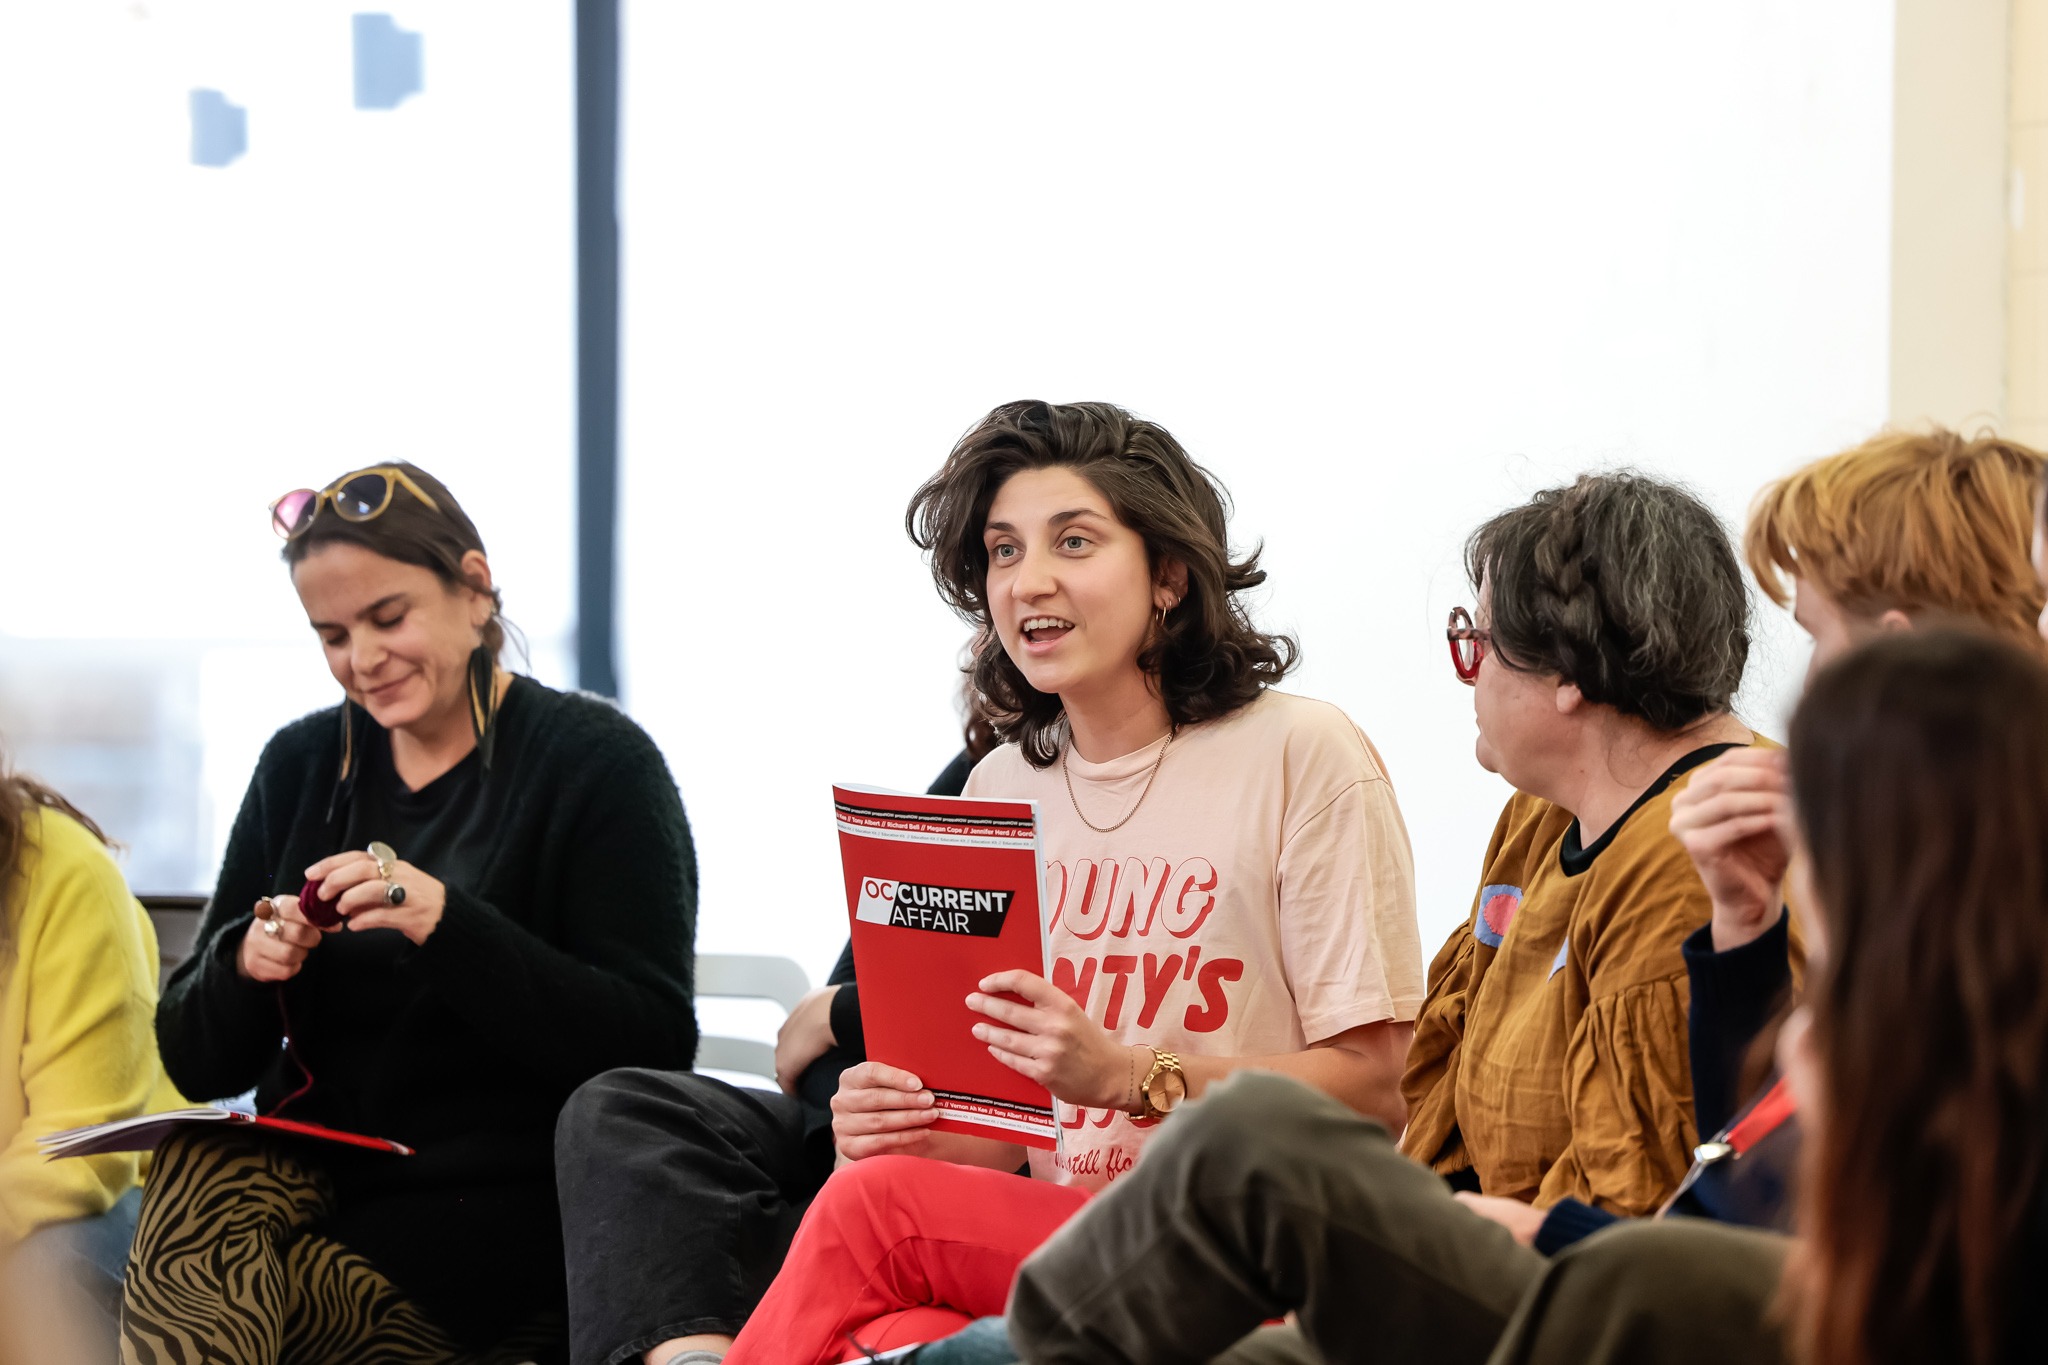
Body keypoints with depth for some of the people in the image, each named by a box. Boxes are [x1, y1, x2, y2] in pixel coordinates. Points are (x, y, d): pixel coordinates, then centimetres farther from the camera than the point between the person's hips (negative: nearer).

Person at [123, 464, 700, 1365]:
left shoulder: (599, 761, -2)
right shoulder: (301, 766, 12)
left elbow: (653, 1049, -13)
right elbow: (197, 1066, 12)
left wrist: (450, 925, -23)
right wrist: (243, 966, -11)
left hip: (504, 1217, -5)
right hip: (314, 1178, 5)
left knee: (188, 1291, -29)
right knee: (196, 1178, -29)